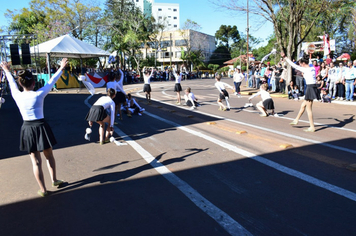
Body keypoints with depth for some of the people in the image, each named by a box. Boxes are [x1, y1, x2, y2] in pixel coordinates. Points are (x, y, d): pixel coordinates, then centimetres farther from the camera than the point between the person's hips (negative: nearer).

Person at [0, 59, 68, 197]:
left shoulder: (17, 96, -4)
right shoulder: (39, 94, -12)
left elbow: (12, 84, 16)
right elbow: (51, 82, 0)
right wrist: (61, 68, 12)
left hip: (27, 129, 2)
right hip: (41, 127, -2)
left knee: (36, 161, 8)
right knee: (49, 156, 19)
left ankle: (43, 189, 15)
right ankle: (54, 180, 34)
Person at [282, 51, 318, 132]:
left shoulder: (305, 70, -13)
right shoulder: (312, 68, 9)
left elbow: (294, 65, -11)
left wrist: (285, 57, -6)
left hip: (310, 88, -9)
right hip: (313, 87, 9)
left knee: (309, 109, -1)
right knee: (303, 106, 21)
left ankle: (312, 127, 4)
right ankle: (296, 120, 36)